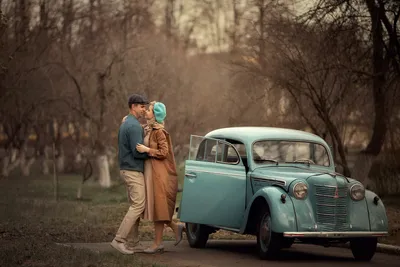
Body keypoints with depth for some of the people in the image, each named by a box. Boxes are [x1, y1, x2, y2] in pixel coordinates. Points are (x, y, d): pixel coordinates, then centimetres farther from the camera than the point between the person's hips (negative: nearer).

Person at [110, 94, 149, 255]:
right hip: (134, 170, -10)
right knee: (138, 206, -10)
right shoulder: (134, 126, -16)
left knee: (135, 205, 12)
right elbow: (137, 151, -21)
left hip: (126, 168, 10)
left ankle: (132, 243, 12)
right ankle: (119, 240, -13)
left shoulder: (125, 124, 17)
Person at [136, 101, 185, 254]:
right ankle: (176, 227, 22)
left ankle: (157, 244, 2)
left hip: (158, 172, -9)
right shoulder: (148, 130, 11)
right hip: (150, 171, 9)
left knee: (157, 206, -3)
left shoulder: (159, 132, -14)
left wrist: (147, 150, -22)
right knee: (153, 206, 10)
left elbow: (164, 152, -16)